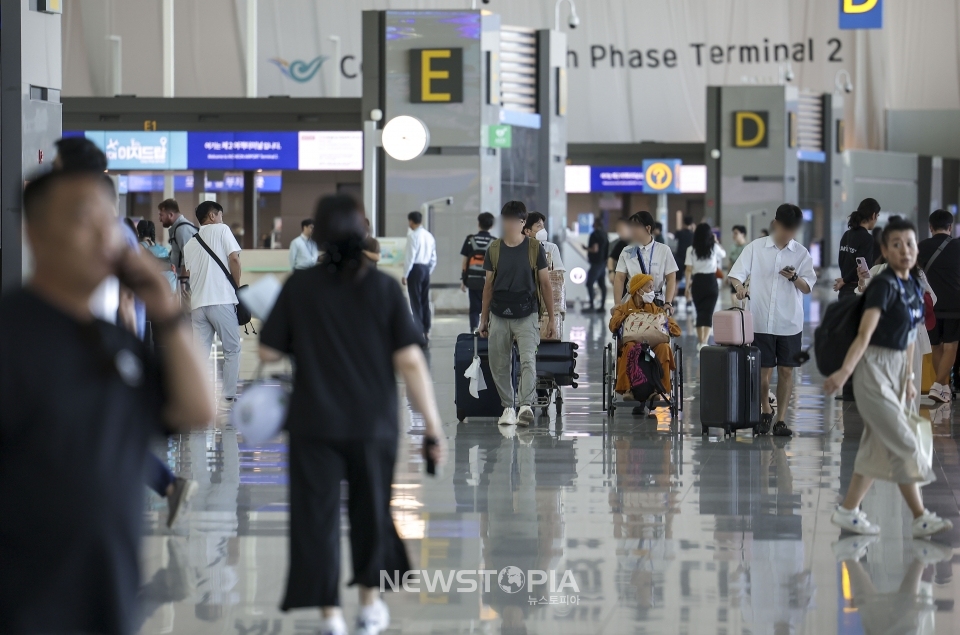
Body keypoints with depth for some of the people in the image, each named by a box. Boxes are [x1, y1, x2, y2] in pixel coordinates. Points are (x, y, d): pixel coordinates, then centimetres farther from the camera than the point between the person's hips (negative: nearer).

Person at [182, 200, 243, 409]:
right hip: (221, 300, -5)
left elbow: (186, 273, 19)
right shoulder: (221, 230, 5)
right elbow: (234, 258, -6)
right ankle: (229, 397, 7)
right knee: (232, 349, 8)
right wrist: (237, 286, 6)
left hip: (197, 303, 5)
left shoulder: (189, 244, 20)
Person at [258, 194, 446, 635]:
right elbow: (410, 360, -9)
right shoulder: (383, 288, -6)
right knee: (370, 511, 20)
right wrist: (432, 427, -5)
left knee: (317, 516, 5)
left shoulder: (300, 287, -7)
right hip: (373, 423, 2)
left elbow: (269, 352, -2)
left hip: (314, 424, -2)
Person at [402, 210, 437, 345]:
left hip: (415, 269, -7)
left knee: (416, 302, -4)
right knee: (425, 302, 11)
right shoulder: (429, 236, 10)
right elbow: (434, 259, 12)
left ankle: (419, 333, -7)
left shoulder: (413, 235, -12)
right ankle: (426, 332, 13)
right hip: (426, 268, 7)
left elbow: (410, 257, -15)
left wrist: (405, 275, -9)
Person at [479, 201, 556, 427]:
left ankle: (526, 405, -25)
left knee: (528, 359, -18)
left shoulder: (534, 247, -1)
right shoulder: (494, 249, 4)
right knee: (499, 364, 5)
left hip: (527, 315, -3)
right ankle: (507, 407, 18)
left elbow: (545, 283, 3)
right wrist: (483, 318, 11)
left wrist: (551, 317, 2)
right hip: (499, 316, 3)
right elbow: (488, 285, 11)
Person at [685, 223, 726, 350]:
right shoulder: (714, 248, -2)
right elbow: (723, 254, 21)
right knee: (709, 313, -2)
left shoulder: (691, 250, -4)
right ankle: (704, 342, -18)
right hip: (711, 281, -1)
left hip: (697, 282, 1)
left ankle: (700, 342, 25)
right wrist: (716, 241, 30)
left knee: (700, 312, 15)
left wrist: (687, 286, 3)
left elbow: (689, 270, -5)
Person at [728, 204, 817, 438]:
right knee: (763, 371, 2)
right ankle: (765, 410, 26)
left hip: (789, 323, 1)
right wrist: (739, 286, -23)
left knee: (786, 371, 2)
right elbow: (737, 273, -1)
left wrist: (795, 278, -16)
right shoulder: (756, 248, 3)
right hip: (761, 321, -1)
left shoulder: (801, 253, 4)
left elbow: (808, 287, 5)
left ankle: (781, 419, 9)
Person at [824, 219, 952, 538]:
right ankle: (920, 518, 0)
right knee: (903, 442, -6)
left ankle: (848, 510, 17)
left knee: (878, 445, 10)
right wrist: (844, 371, -35)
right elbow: (865, 334, -26)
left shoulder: (914, 287, 8)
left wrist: (908, 377, 21)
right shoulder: (884, 285, -17)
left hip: (896, 368, 9)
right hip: (874, 367, -9)